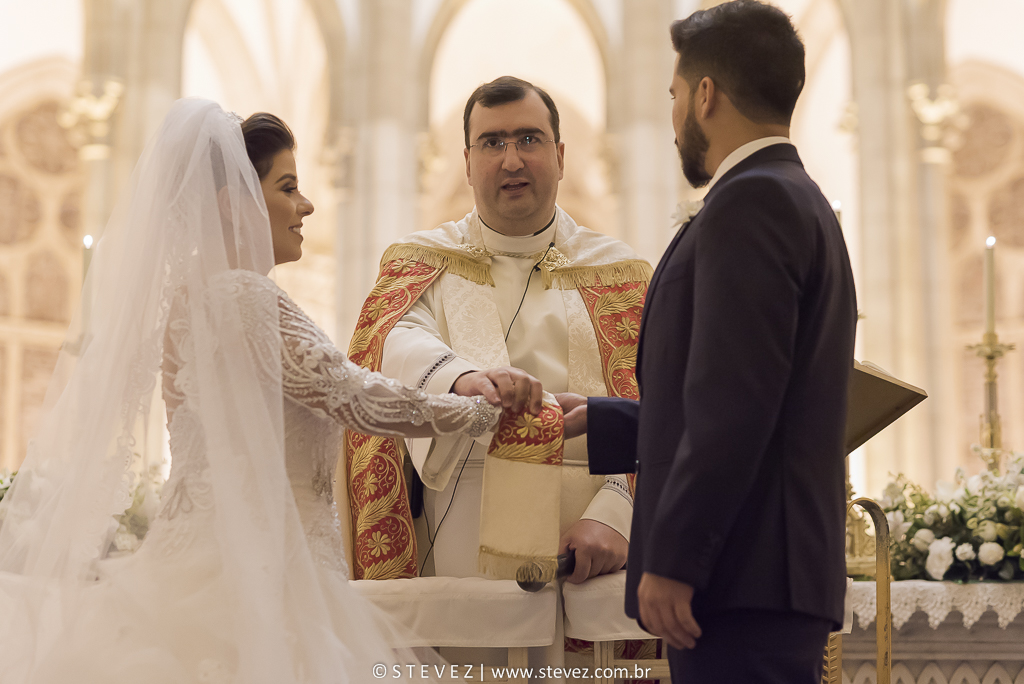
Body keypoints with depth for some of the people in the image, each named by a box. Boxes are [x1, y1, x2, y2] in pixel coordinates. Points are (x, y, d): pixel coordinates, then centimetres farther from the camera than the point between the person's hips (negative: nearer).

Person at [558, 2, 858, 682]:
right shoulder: (800, 203, 20)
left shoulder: (750, 201, -11)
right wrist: (602, 421, 27)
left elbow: (735, 404, -20)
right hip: (771, 581, 10)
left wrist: (670, 561, -19)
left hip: (745, 580, -10)